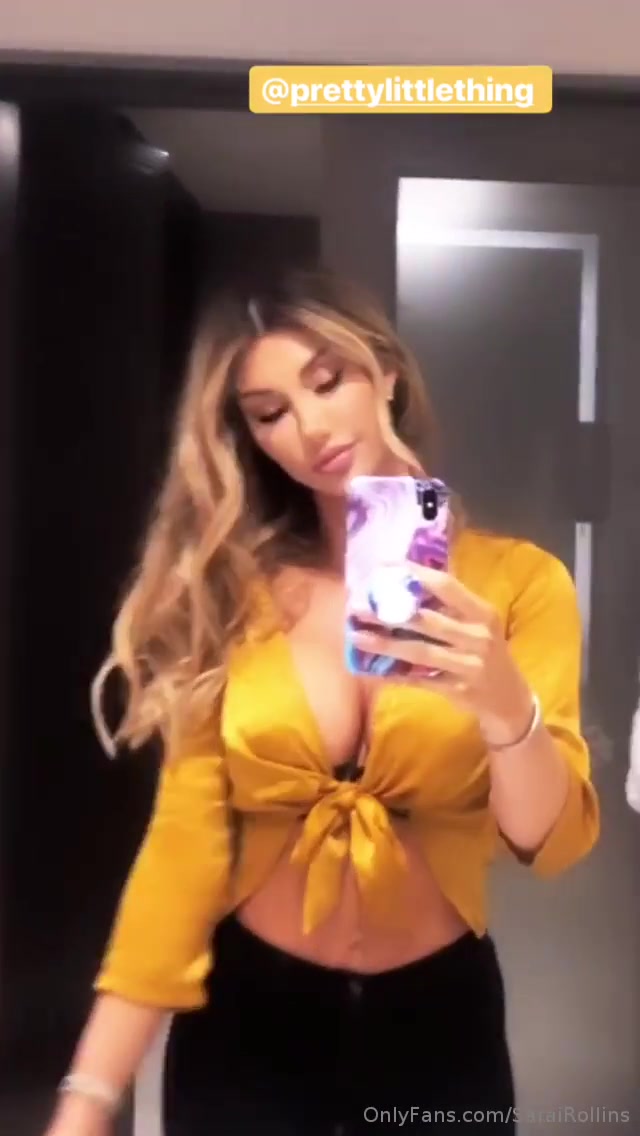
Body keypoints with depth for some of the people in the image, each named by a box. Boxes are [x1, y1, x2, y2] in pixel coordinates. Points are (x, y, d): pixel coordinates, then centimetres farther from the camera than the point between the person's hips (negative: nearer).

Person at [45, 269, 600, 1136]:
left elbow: (553, 844, -14)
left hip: (439, 1019, 0)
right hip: (246, 1016, 0)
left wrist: (503, 704, -34)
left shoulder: (516, 579, -8)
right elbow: (185, 840, -9)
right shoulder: (227, 596, -6)